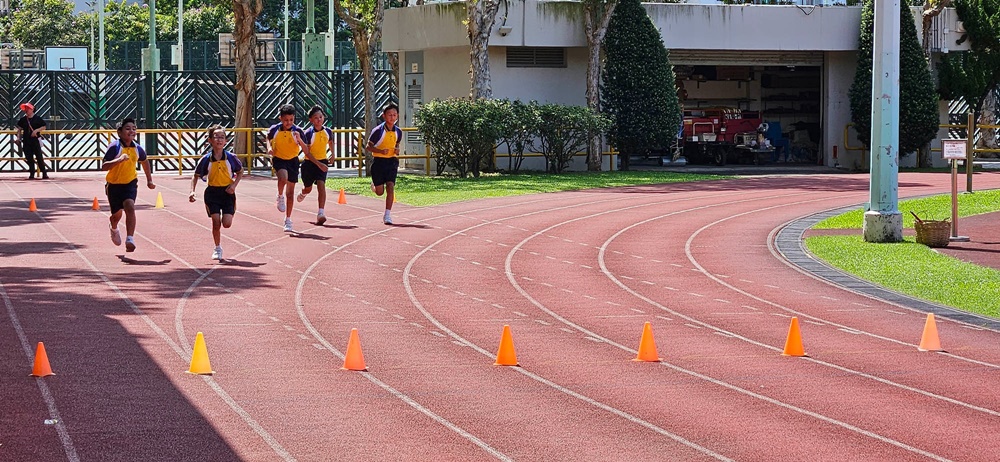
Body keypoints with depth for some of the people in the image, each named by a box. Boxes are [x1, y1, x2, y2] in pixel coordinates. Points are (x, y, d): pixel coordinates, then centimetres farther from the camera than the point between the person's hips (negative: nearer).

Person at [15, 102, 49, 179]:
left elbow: (44, 127, 1)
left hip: (36, 139, -4)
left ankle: (44, 173, 0)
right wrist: (18, 137, 2)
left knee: (39, 157, -5)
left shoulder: (37, 119, -2)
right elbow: (19, 129, 16)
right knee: (29, 158, 3)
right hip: (26, 140, 4)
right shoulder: (23, 119, 9)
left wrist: (36, 130, -13)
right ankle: (31, 173, 12)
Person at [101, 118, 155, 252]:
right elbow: (104, 167, -27)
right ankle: (114, 229, 50)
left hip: (130, 183, 2)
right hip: (114, 184, -2)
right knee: (117, 214, 13)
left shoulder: (137, 149, -5)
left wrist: (149, 180, 25)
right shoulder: (114, 147, -18)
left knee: (130, 207, -24)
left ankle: (130, 239, -28)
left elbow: (144, 161, 18)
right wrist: (119, 159, -40)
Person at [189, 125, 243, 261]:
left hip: (227, 192, 0)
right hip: (212, 192, 0)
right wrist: (192, 191, -9)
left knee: (227, 223, -9)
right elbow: (196, 176, 4)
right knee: (216, 223, -4)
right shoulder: (206, 159, -7)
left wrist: (234, 185, -6)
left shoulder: (231, 157, -6)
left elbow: (240, 172, 10)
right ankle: (218, 248, 17)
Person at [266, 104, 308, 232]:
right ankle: (280, 197, -3)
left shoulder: (297, 131, -13)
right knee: (283, 178, -34)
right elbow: (269, 139, 12)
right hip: (278, 159, -1)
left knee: (290, 192, 6)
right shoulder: (274, 129, -11)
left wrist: (299, 140, -30)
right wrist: (269, 147, -7)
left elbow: (306, 150, -14)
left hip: (292, 160, 1)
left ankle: (288, 220, 19)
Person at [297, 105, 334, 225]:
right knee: (308, 188, 14)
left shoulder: (328, 131, -4)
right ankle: (302, 194, 53)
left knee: (321, 185, -17)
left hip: (322, 162, 2)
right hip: (310, 163, -2)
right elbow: (307, 152, -17)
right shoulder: (308, 133, -17)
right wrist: (318, 164, -24)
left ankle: (321, 213, -21)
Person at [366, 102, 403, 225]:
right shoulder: (378, 131, -13)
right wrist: (380, 151, -24)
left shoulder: (398, 132, 0)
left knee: (390, 187, -13)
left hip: (391, 161, 3)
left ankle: (387, 215, -7)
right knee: (379, 192, 4)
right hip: (378, 161, -3)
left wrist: (397, 150, -4)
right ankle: (374, 186, 44)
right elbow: (368, 147, -8)